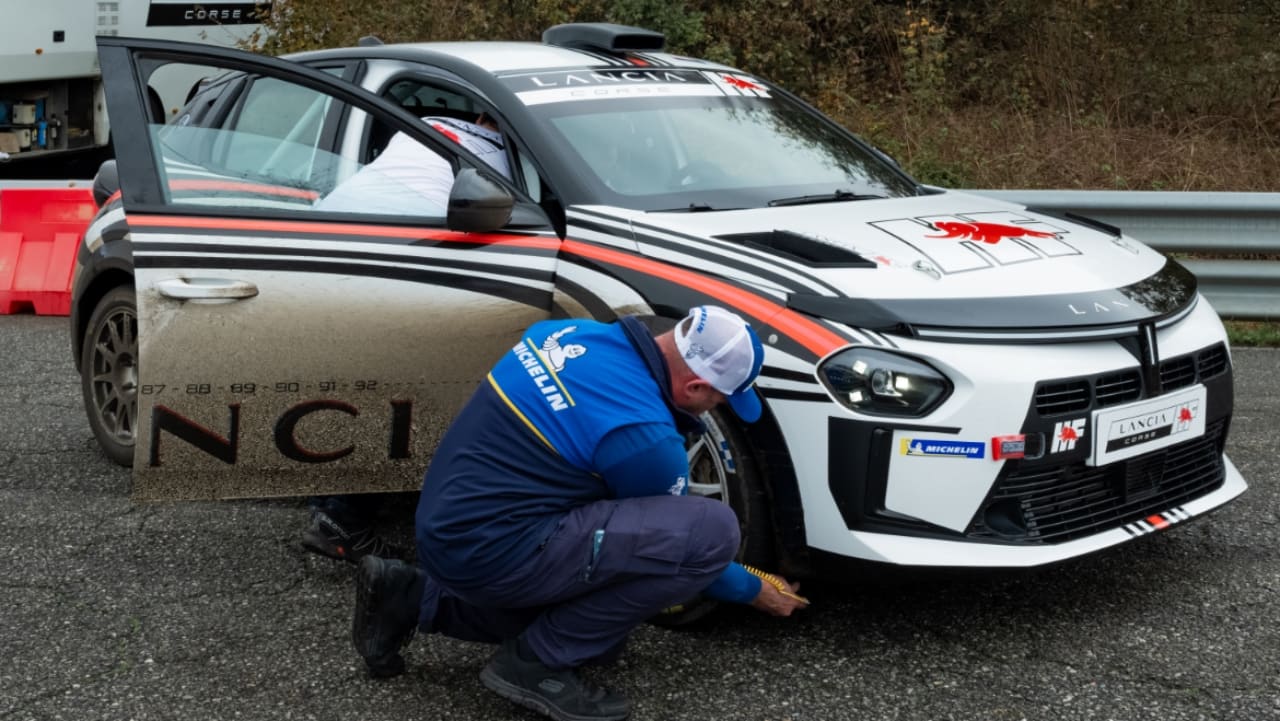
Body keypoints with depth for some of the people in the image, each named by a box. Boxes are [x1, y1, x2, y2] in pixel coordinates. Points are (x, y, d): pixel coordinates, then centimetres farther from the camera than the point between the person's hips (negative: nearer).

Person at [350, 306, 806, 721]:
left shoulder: (579, 333, 5)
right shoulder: (646, 437, -18)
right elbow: (679, 541, 0)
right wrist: (756, 591, 18)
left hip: (450, 527, 9)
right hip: (491, 548, -9)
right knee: (712, 530, -18)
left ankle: (414, 599, 18)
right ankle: (537, 661, -6)